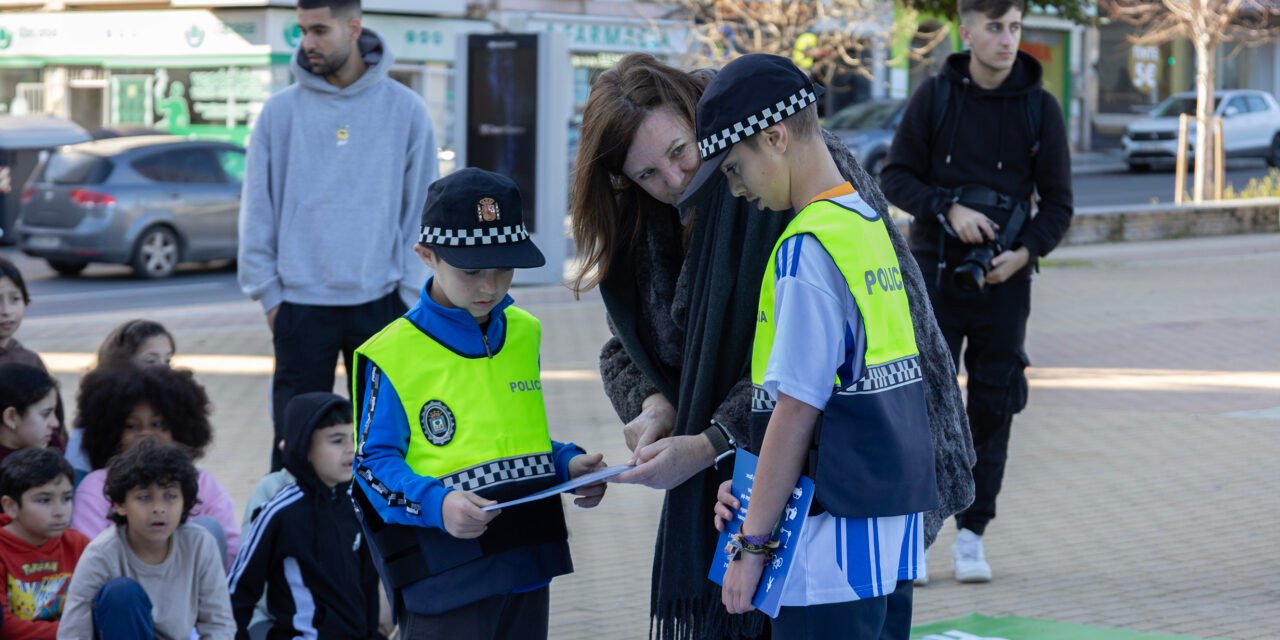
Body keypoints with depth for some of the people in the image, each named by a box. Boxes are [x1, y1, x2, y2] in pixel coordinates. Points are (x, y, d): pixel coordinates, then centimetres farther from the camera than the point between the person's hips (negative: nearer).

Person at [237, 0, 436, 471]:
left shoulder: (405, 109, 1)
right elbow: (258, 210, 4)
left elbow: (421, 209, 3)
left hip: (380, 302, 0)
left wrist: (412, 294, -2)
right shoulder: (281, 112, 1)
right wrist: (268, 292, -1)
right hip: (301, 304, 0)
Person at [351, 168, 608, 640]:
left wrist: (567, 463, 3)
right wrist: (436, 504, -24)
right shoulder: (393, 354, -10)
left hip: (527, 565, 6)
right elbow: (374, 462, -8)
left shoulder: (524, 334, 10)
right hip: (444, 578, -6)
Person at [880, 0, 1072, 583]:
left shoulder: (1040, 108, 1)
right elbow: (895, 178, 0)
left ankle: (972, 534, 10)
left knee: (993, 406, 2)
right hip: (935, 270, -1)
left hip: (1003, 278, 1)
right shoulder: (934, 98, 0)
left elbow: (1057, 202, 3)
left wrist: (1027, 251, -14)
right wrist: (949, 208, -16)